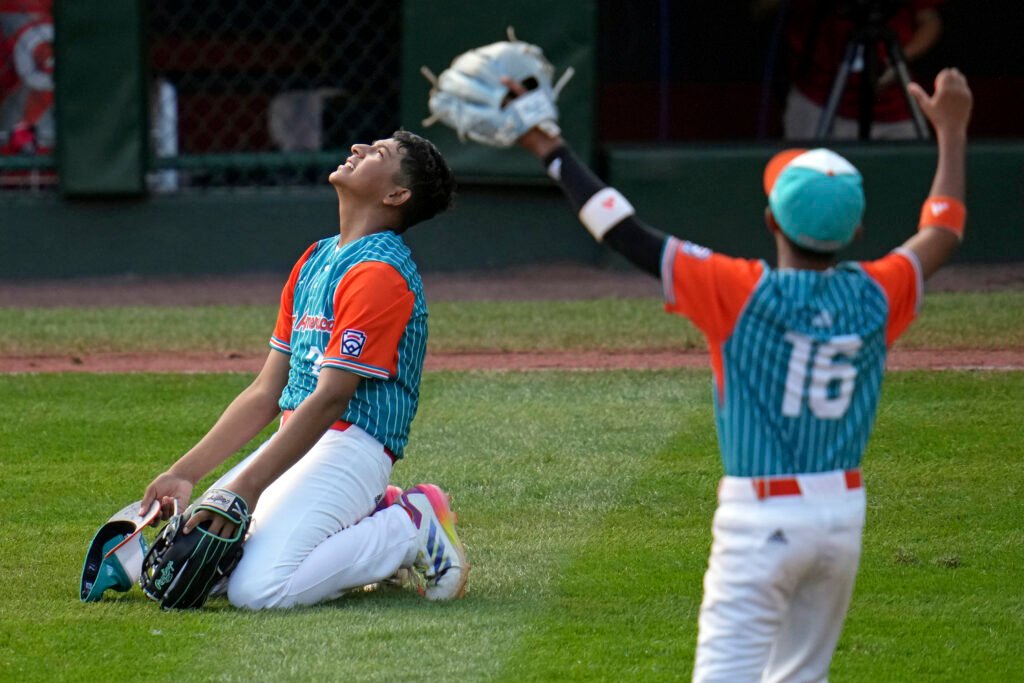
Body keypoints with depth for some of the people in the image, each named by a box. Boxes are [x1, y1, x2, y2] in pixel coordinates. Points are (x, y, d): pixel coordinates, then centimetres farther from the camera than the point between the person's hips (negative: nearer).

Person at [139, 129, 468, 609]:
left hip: (350, 447, -9)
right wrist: (184, 473, 8)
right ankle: (369, 525, 10)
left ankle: (411, 529, -5)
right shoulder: (314, 260, 18)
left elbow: (329, 399, -19)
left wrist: (246, 489, -24)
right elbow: (266, 394, 17)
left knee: (258, 588, -27)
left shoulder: (379, 273, -12)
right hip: (298, 443, 9)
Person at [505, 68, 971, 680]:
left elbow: (626, 235, -12)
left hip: (763, 516, -5)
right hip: (844, 513, 5)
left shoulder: (742, 293, -13)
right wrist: (952, 130, 32)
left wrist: (550, 149, -4)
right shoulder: (874, 298, 0)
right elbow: (943, 234, 19)